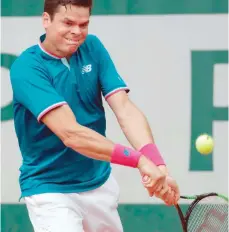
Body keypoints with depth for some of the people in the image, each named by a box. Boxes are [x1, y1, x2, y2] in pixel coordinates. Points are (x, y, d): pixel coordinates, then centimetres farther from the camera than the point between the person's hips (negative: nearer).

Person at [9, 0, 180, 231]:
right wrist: (139, 160, -37)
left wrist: (157, 164, -29)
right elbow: (70, 134, -29)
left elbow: (126, 111, -12)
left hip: (101, 184, 6)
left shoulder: (93, 48, -2)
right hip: (51, 192, -6)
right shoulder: (26, 68, -19)